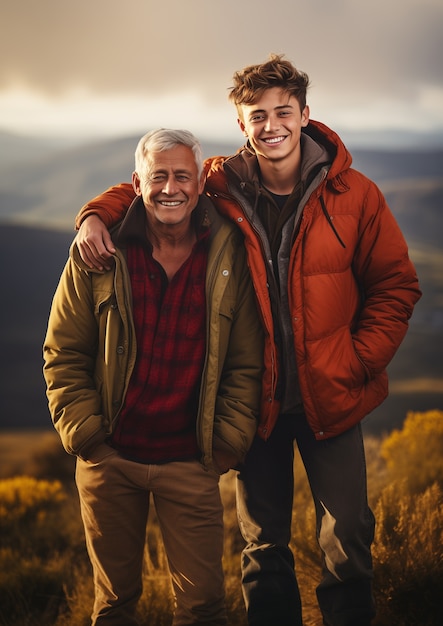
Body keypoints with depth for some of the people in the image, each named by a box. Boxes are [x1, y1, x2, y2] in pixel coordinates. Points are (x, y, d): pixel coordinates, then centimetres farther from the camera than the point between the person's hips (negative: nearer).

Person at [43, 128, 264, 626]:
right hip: (109, 459, 1)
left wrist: (228, 443, -2)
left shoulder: (228, 257, -1)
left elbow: (246, 363, 4)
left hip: (191, 464, 0)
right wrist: (84, 433, -3)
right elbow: (62, 353, 3)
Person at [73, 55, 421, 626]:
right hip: (256, 399, 1)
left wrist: (359, 361, -7)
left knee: (347, 546, 7)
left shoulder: (353, 195, -7)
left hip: (330, 396, -1)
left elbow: (395, 285, 2)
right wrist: (97, 214, -7)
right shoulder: (220, 187, -5)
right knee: (263, 547, 14)